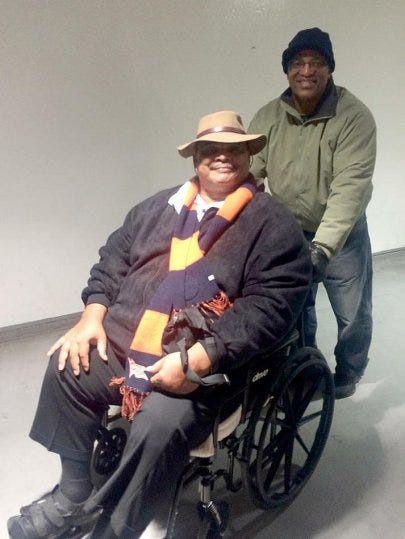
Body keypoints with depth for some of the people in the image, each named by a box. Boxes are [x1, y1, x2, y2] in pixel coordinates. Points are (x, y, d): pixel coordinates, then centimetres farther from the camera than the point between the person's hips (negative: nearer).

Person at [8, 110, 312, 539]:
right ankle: (73, 490, 11)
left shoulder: (273, 224, -3)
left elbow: (271, 305, -13)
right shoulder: (159, 207, 15)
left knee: (159, 425, -28)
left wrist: (197, 361, -23)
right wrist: (92, 315, -1)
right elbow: (113, 259, 18)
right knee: (67, 365, -11)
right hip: (123, 337, 6)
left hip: (209, 359, -5)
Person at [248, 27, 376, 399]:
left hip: (343, 234, -3)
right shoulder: (267, 118, -7)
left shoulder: (354, 117, -20)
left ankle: (348, 372, 40)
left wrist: (323, 246, -39)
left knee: (352, 315, 10)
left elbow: (350, 186, -29)